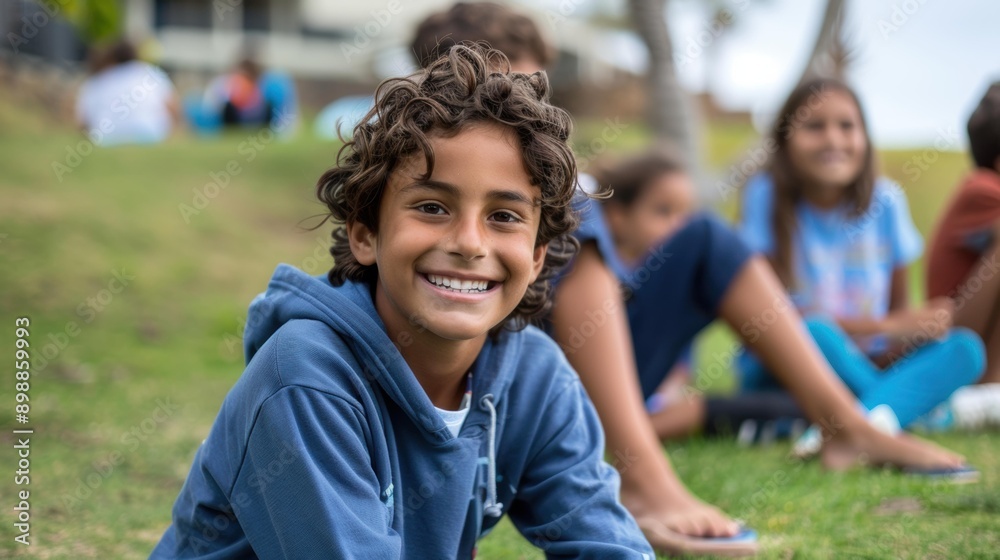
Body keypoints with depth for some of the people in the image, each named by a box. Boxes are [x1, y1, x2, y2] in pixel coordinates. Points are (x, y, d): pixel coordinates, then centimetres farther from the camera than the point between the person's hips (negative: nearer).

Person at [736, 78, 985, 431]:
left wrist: (912, 332, -19)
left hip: (862, 367, 5)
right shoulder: (766, 195, -10)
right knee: (813, 332, -37)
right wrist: (887, 325, -18)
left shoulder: (885, 200, 1)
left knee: (965, 348, -20)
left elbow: (900, 306, 7)